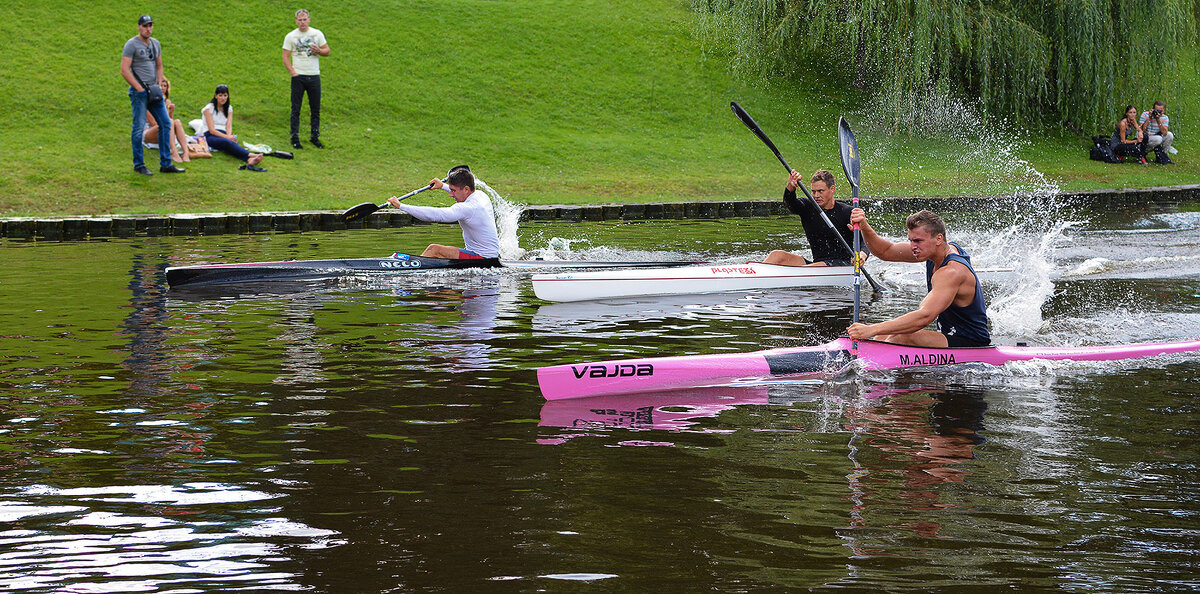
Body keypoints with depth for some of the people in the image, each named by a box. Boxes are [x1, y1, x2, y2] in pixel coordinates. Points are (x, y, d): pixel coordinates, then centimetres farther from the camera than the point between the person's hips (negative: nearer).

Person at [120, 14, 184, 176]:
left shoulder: (155, 44, 14)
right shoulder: (131, 45, -8)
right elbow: (124, 71, -12)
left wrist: (159, 85, 9)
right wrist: (139, 89, -14)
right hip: (138, 91, -7)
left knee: (166, 123, 3)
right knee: (139, 128, -5)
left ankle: (166, 164, 8)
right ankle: (139, 164, 6)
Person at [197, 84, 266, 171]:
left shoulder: (229, 109, 16)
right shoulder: (209, 109, -1)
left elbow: (229, 126, 3)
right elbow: (212, 130, -10)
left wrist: (230, 135, -20)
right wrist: (227, 137, -22)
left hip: (224, 135, 4)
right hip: (210, 136, -4)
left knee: (233, 142, -34)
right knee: (226, 142, -37)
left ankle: (250, 160, -67)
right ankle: (250, 155, -64)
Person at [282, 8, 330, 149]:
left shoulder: (317, 34, 7)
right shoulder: (290, 36, 2)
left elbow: (327, 51, 12)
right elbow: (285, 57, 0)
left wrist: (318, 51, -10)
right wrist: (292, 72, -12)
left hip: (314, 76, 2)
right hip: (298, 76, -2)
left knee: (315, 109, 5)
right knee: (296, 109, -1)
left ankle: (314, 136, 16)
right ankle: (295, 138, 5)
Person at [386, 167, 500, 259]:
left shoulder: (467, 208, -25)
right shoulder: (481, 195, 5)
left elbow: (433, 214, -29)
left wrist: (400, 206, -26)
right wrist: (443, 186, 38)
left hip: (482, 257, -10)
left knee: (434, 249, -14)